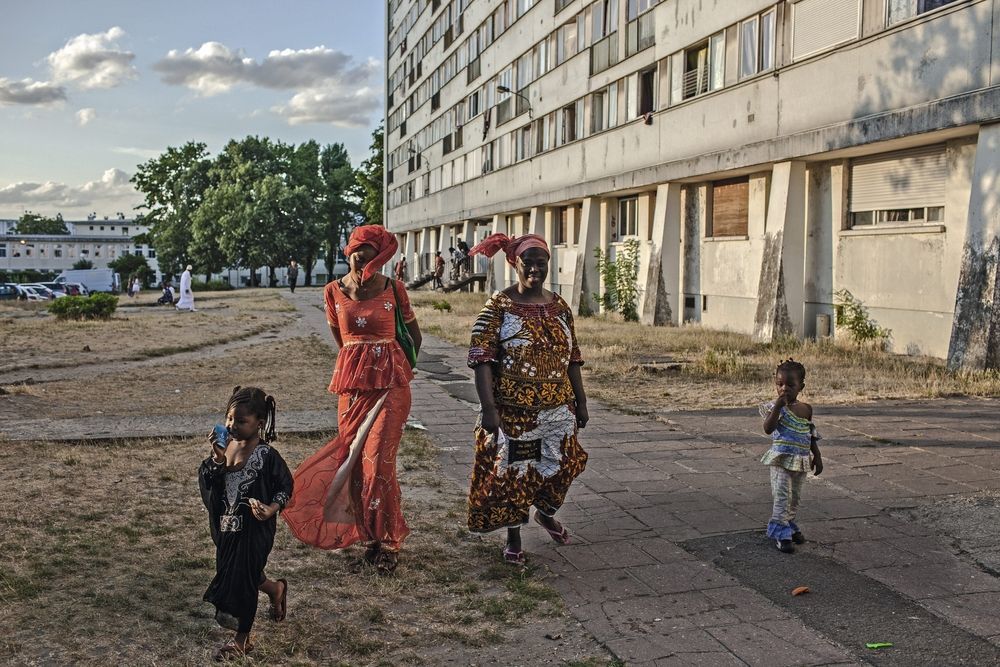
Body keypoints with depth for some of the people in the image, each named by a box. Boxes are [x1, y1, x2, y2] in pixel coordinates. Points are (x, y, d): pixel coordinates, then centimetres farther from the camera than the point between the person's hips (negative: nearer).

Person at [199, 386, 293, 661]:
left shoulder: (266, 455, -19)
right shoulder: (225, 446, -4)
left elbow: (285, 487, -10)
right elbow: (206, 481, -5)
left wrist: (270, 509, -26)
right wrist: (217, 459, -22)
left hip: (254, 529, -6)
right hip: (226, 526, 6)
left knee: (242, 579, 6)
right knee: (232, 572, 22)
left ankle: (242, 638, 26)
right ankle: (276, 589, 49)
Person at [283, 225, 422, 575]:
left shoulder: (394, 289, -4)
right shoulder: (334, 292, 2)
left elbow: (415, 335, 10)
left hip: (390, 382, -3)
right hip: (352, 382, 3)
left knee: (377, 461, -8)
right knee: (353, 457, 7)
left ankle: (385, 539, 9)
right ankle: (369, 533, 25)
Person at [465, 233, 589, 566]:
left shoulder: (559, 306, 7)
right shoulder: (498, 306, -8)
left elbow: (572, 358, 12)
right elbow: (482, 358, -14)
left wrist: (580, 402, 10)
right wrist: (489, 407, -21)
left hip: (557, 409, 4)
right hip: (511, 410, -4)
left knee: (558, 466, 13)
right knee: (511, 470, 7)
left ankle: (545, 513, 43)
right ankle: (513, 536, 27)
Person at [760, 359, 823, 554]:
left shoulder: (806, 409, 5)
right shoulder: (774, 407, -9)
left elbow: (811, 435, 15)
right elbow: (768, 429, -25)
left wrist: (817, 457, 14)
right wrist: (778, 406, -30)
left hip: (801, 460, 5)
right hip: (781, 459, -5)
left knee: (795, 496, 15)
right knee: (782, 495, -8)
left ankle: (789, 525, 31)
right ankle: (780, 533, -1)